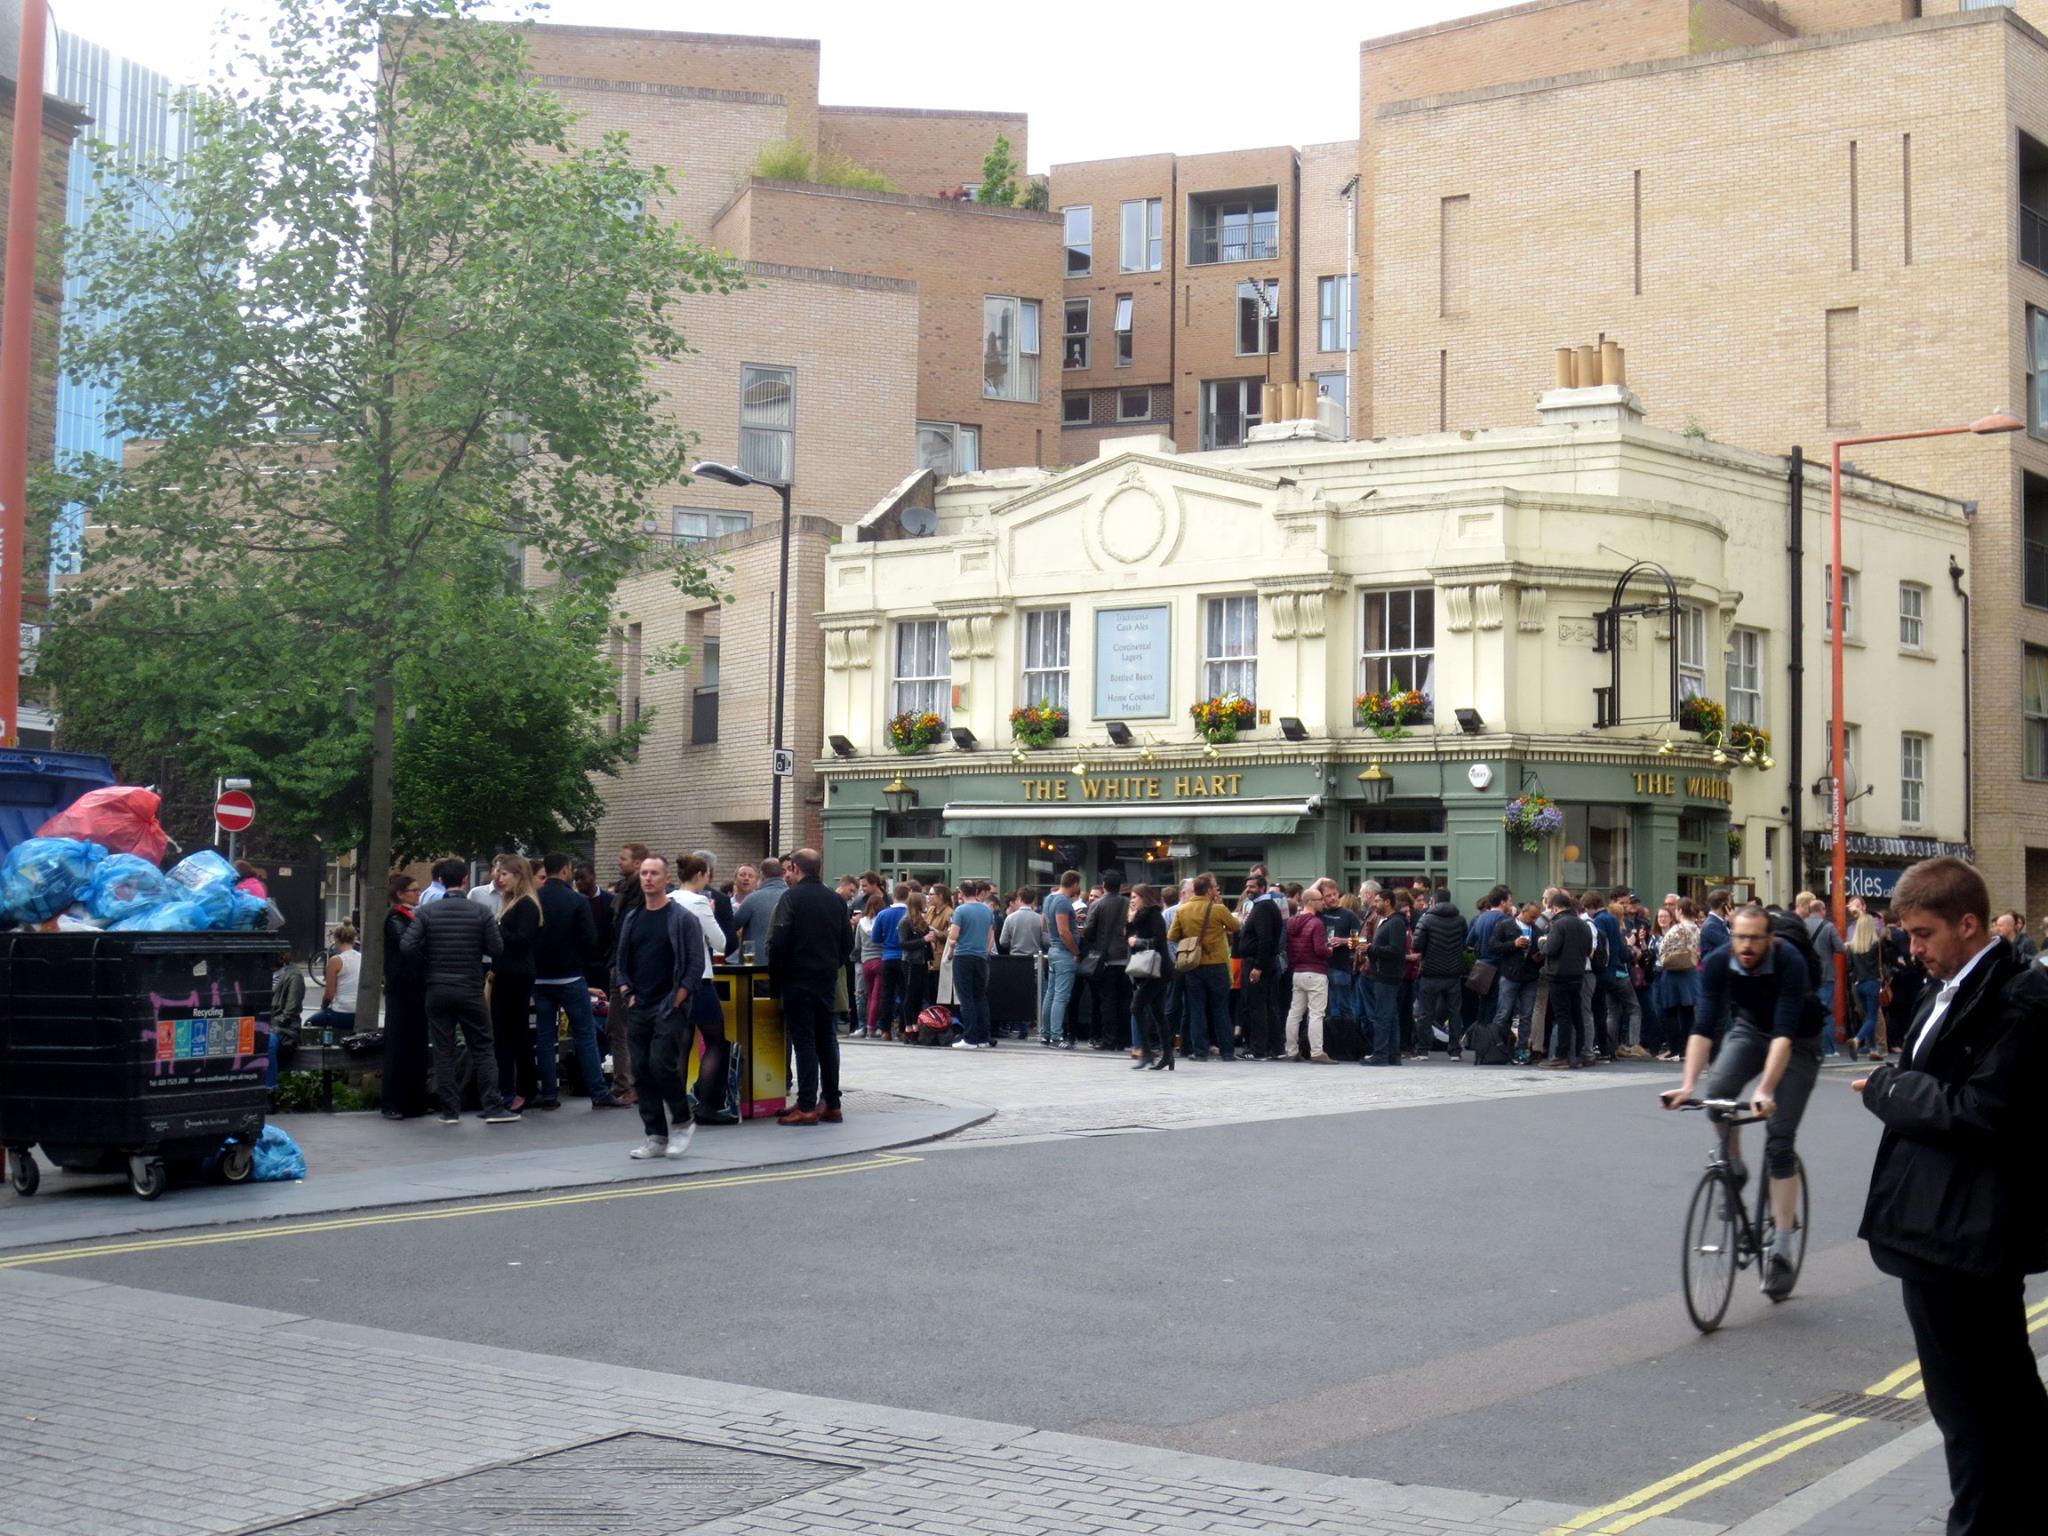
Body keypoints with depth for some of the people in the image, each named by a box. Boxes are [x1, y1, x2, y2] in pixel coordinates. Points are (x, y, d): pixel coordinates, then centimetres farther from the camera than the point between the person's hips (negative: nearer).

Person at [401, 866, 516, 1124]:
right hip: (470, 990, -1)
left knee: (444, 1051, 6)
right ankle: (492, 1108, 1)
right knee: (483, 1049, 5)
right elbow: (497, 948, -5)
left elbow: (407, 945, -11)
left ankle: (450, 1110, 7)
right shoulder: (480, 912, -5)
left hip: (437, 990, 1)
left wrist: (428, 962, 6)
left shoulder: (426, 913, -3)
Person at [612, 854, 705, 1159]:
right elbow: (621, 960, 19)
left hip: (669, 1008, -6)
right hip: (638, 1008, 6)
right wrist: (628, 993, 6)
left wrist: (677, 999, -12)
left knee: (662, 1065, -14)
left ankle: (682, 1123, 6)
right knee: (642, 1071, 4)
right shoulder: (631, 919, 12)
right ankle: (656, 1137, 11)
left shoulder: (681, 918, -5)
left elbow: (696, 964, -8)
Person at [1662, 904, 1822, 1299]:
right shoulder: (1718, 963, -23)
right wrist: (1688, 1085, -39)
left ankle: (1780, 1249, -8)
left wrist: (1765, 1091, -50)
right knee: (1717, 1092, -28)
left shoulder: (1789, 962, -33)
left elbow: (1784, 1033, -39)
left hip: (1798, 1040, -3)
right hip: (1749, 1028, 3)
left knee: (1780, 1140, -12)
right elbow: (1703, 1027, -27)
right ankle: (1734, 1170, 1)